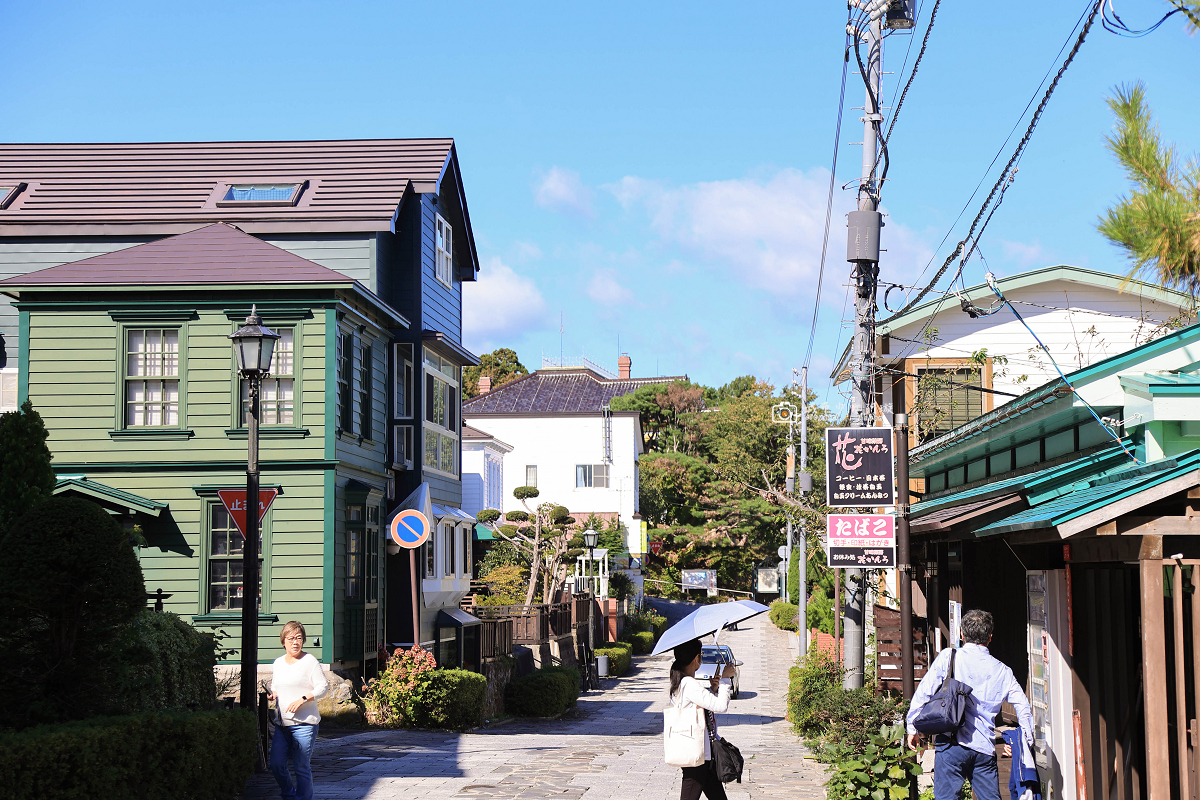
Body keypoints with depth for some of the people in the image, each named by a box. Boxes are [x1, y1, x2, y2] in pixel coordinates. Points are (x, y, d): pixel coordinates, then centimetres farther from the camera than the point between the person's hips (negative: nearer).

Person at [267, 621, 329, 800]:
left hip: (304, 723, -6)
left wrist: (302, 699, -17)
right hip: (282, 723, 6)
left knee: (302, 767, -3)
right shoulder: (278, 662, 13)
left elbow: (323, 687, -6)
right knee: (276, 764, 3)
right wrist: (272, 694, 2)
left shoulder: (309, 661, -5)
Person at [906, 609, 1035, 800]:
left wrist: (913, 728, 8)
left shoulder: (948, 657, 2)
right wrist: (1025, 742, 26)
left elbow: (923, 692, 0)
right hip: (985, 749, 3)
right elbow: (1024, 709, 13)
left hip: (953, 743, -3)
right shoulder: (1002, 671, 11)